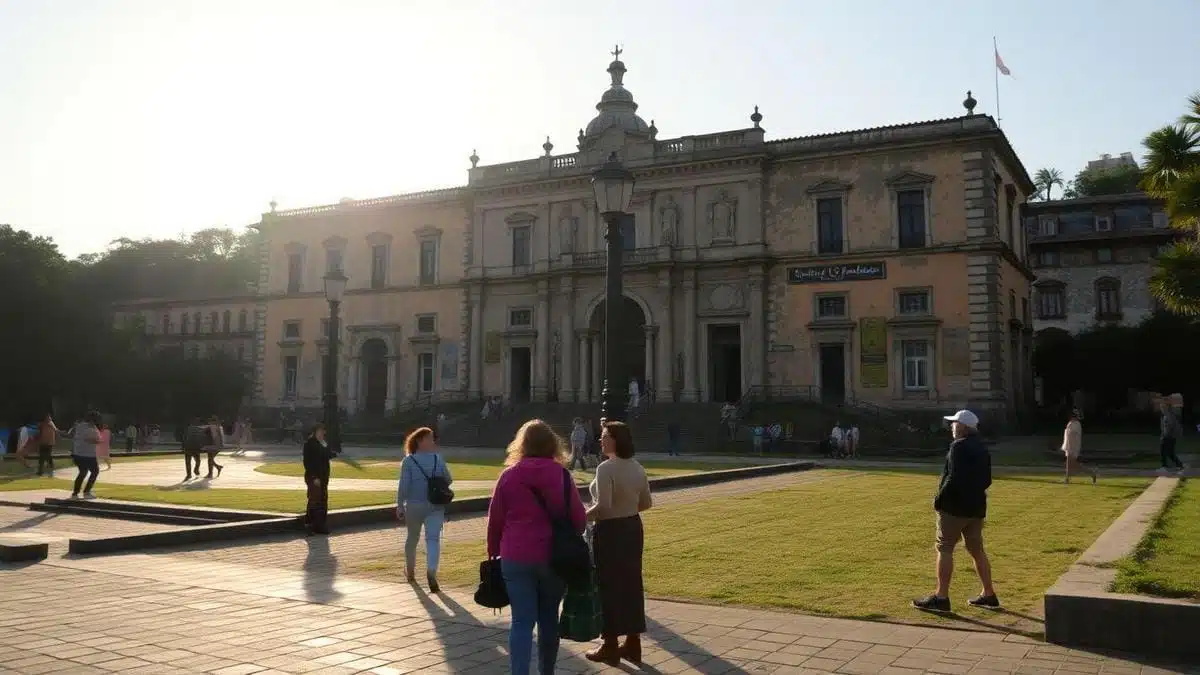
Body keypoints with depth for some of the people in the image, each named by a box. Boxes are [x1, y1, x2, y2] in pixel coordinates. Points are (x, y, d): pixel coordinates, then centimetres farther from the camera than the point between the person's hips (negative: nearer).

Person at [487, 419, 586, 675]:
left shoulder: (509, 475, 0)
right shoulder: (561, 474, -4)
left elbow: (495, 519, 4)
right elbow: (579, 518, -3)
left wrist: (494, 552, 18)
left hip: (516, 557, 0)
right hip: (554, 556, 0)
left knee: (522, 621, 1)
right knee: (549, 618, 17)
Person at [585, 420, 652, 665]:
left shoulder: (606, 468, -19)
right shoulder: (637, 468, 5)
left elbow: (602, 506, -26)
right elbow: (646, 503, 10)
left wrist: (583, 517, -11)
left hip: (609, 531, -7)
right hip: (632, 528, 7)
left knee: (608, 586, 4)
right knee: (632, 584, 13)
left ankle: (610, 647, 13)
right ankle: (633, 644, 22)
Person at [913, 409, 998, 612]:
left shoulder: (959, 446, -14)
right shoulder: (981, 448, 14)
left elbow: (954, 479, -22)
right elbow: (987, 480, 18)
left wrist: (940, 499, -13)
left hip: (955, 506, -9)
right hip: (976, 507, 9)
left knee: (944, 549, -5)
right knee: (977, 550, 15)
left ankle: (941, 597, -7)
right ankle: (989, 595, 20)